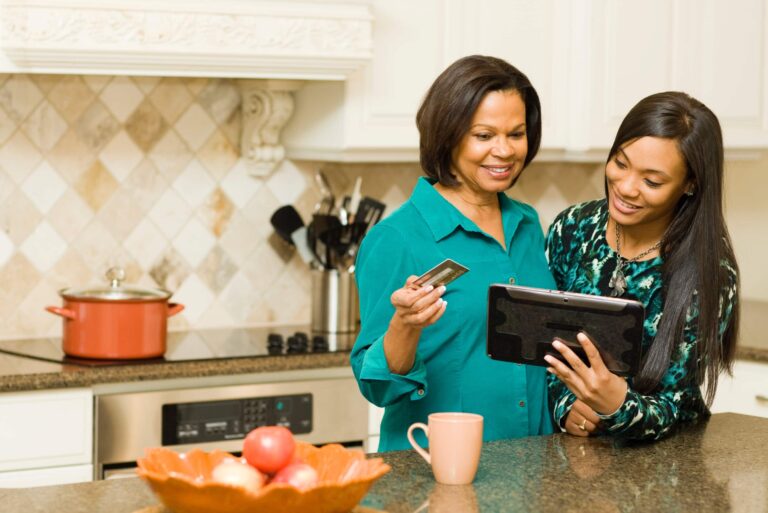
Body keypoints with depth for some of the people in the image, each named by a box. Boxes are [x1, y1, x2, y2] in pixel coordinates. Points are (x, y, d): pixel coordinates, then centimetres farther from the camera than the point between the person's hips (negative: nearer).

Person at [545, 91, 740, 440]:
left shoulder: (707, 271, -12)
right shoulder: (572, 229, -3)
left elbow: (672, 408, -11)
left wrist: (618, 409, -31)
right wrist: (565, 406, -12)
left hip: (659, 452, -2)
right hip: (565, 444, 3)